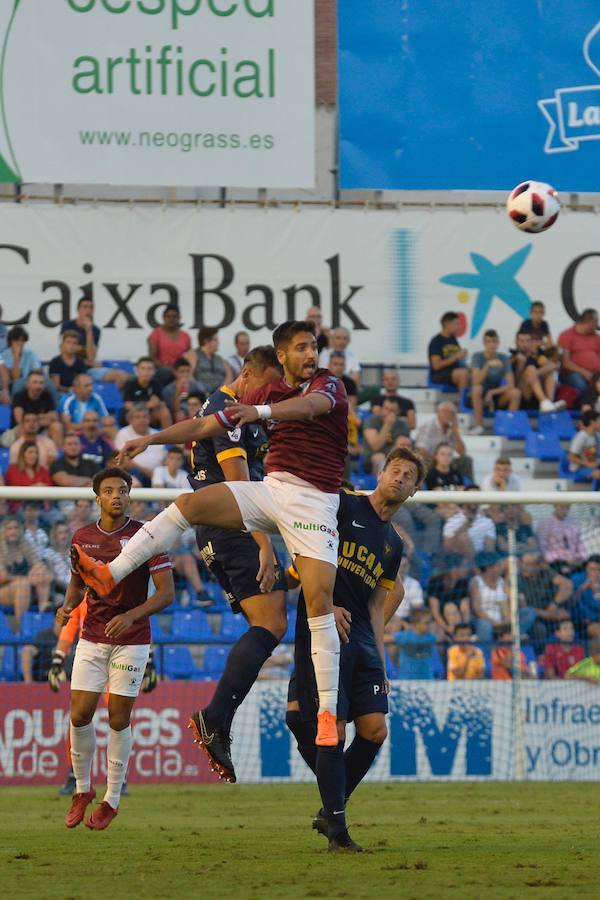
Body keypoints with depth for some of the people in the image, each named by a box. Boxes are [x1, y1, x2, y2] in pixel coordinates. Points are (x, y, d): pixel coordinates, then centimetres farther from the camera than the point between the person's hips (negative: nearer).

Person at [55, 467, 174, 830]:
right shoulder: (83, 537, 4)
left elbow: (166, 592, -13)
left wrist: (131, 616, -27)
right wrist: (68, 606, -3)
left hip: (131, 639, -3)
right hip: (91, 638, 3)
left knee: (118, 719, -1)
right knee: (80, 715, -4)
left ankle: (112, 799, 11)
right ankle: (83, 789, 16)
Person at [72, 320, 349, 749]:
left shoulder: (328, 383, -1)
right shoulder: (268, 393, 14)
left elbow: (311, 405, -26)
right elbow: (206, 425, 17)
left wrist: (262, 411, -44)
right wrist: (153, 439, 7)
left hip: (314, 500, -4)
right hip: (272, 486, 5)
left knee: (320, 601, -14)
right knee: (189, 504, -16)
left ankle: (328, 711, -11)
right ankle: (111, 574, -20)